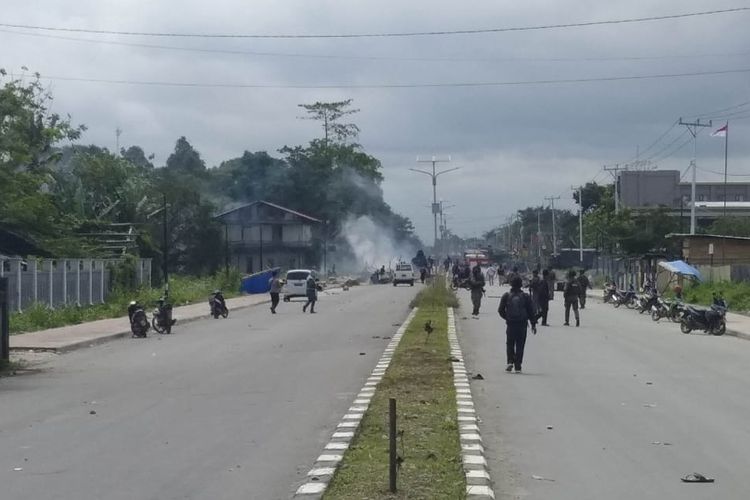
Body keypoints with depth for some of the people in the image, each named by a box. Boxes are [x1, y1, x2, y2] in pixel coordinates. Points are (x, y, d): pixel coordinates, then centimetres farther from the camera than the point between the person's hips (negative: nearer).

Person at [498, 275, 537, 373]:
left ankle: (510, 361, -7)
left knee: (510, 344, 12)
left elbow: (501, 310, 1)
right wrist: (533, 324, 7)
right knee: (520, 345, 5)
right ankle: (518, 367, 3)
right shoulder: (525, 296, 0)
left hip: (510, 324, 0)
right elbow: (531, 311, 2)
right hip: (522, 325, 0)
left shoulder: (506, 296, -1)